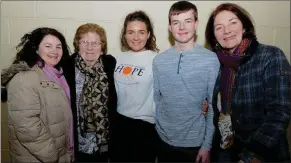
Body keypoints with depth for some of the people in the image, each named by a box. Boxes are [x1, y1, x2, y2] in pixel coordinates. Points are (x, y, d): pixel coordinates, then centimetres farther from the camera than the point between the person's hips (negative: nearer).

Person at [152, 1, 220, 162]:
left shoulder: (211, 60, -11)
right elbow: (156, 99, 4)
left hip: (195, 142, -2)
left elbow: (214, 106, -7)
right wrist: (158, 128, 1)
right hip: (165, 140, 3)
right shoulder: (158, 61, -2)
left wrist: (207, 144, -7)